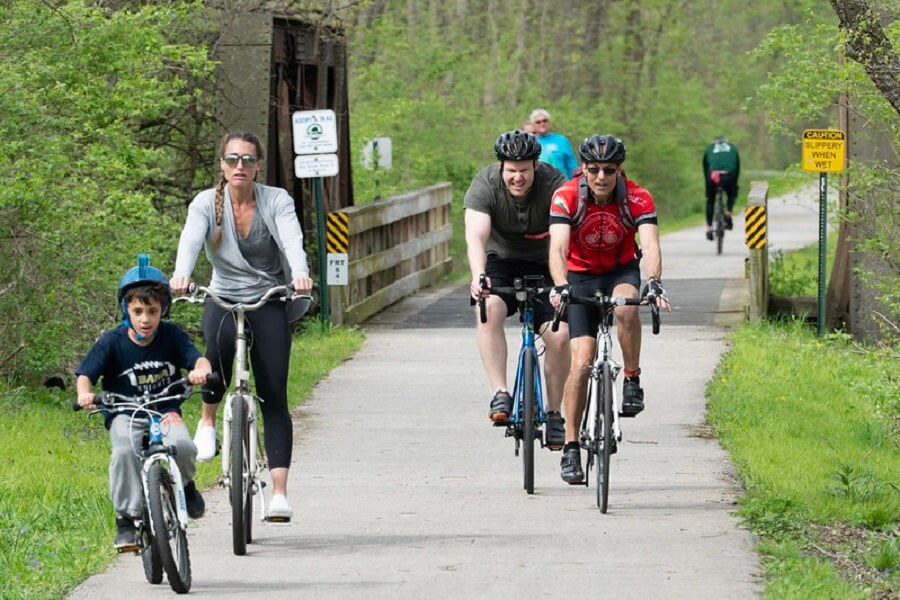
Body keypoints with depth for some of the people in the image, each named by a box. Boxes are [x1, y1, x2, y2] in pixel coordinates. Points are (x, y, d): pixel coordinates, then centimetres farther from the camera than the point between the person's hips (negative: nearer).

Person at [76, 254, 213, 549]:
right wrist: (84, 394, -33)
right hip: (125, 414, -1)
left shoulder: (171, 335, -2)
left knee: (181, 445, -31)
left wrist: (201, 370, -37)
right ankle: (127, 519, -18)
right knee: (125, 451, -34)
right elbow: (85, 375, -10)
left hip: (165, 411, 1)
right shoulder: (112, 341, -7)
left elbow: (199, 359, -11)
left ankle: (184, 484, 6)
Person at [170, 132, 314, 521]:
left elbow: (292, 240, -22)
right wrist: (182, 274, -44)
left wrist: (300, 274, -43)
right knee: (221, 343, -36)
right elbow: (190, 240, -23)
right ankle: (207, 420, -9)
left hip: (269, 302, 0)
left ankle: (279, 492, -11)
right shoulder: (207, 203, -5)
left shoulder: (277, 201, -5)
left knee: (274, 397, -9)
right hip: (223, 299, 0)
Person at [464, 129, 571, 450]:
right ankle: (500, 396, -31)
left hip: (543, 266, 0)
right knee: (489, 309, -31)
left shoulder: (554, 185, -22)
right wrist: (478, 277, -54)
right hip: (501, 261, 0)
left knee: (559, 335, -16)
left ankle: (553, 413, 4)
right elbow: (476, 236, -35)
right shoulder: (484, 186, -21)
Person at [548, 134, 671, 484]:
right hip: (581, 275, 0)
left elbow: (650, 244, -33)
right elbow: (558, 247, -33)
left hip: (621, 271, 0)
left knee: (626, 307, -37)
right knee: (581, 361, -13)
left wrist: (654, 283, -52)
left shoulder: (637, 199, -22)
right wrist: (559, 286, -51)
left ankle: (632, 381, -17)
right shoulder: (566, 198, -23)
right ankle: (570, 449, -6)